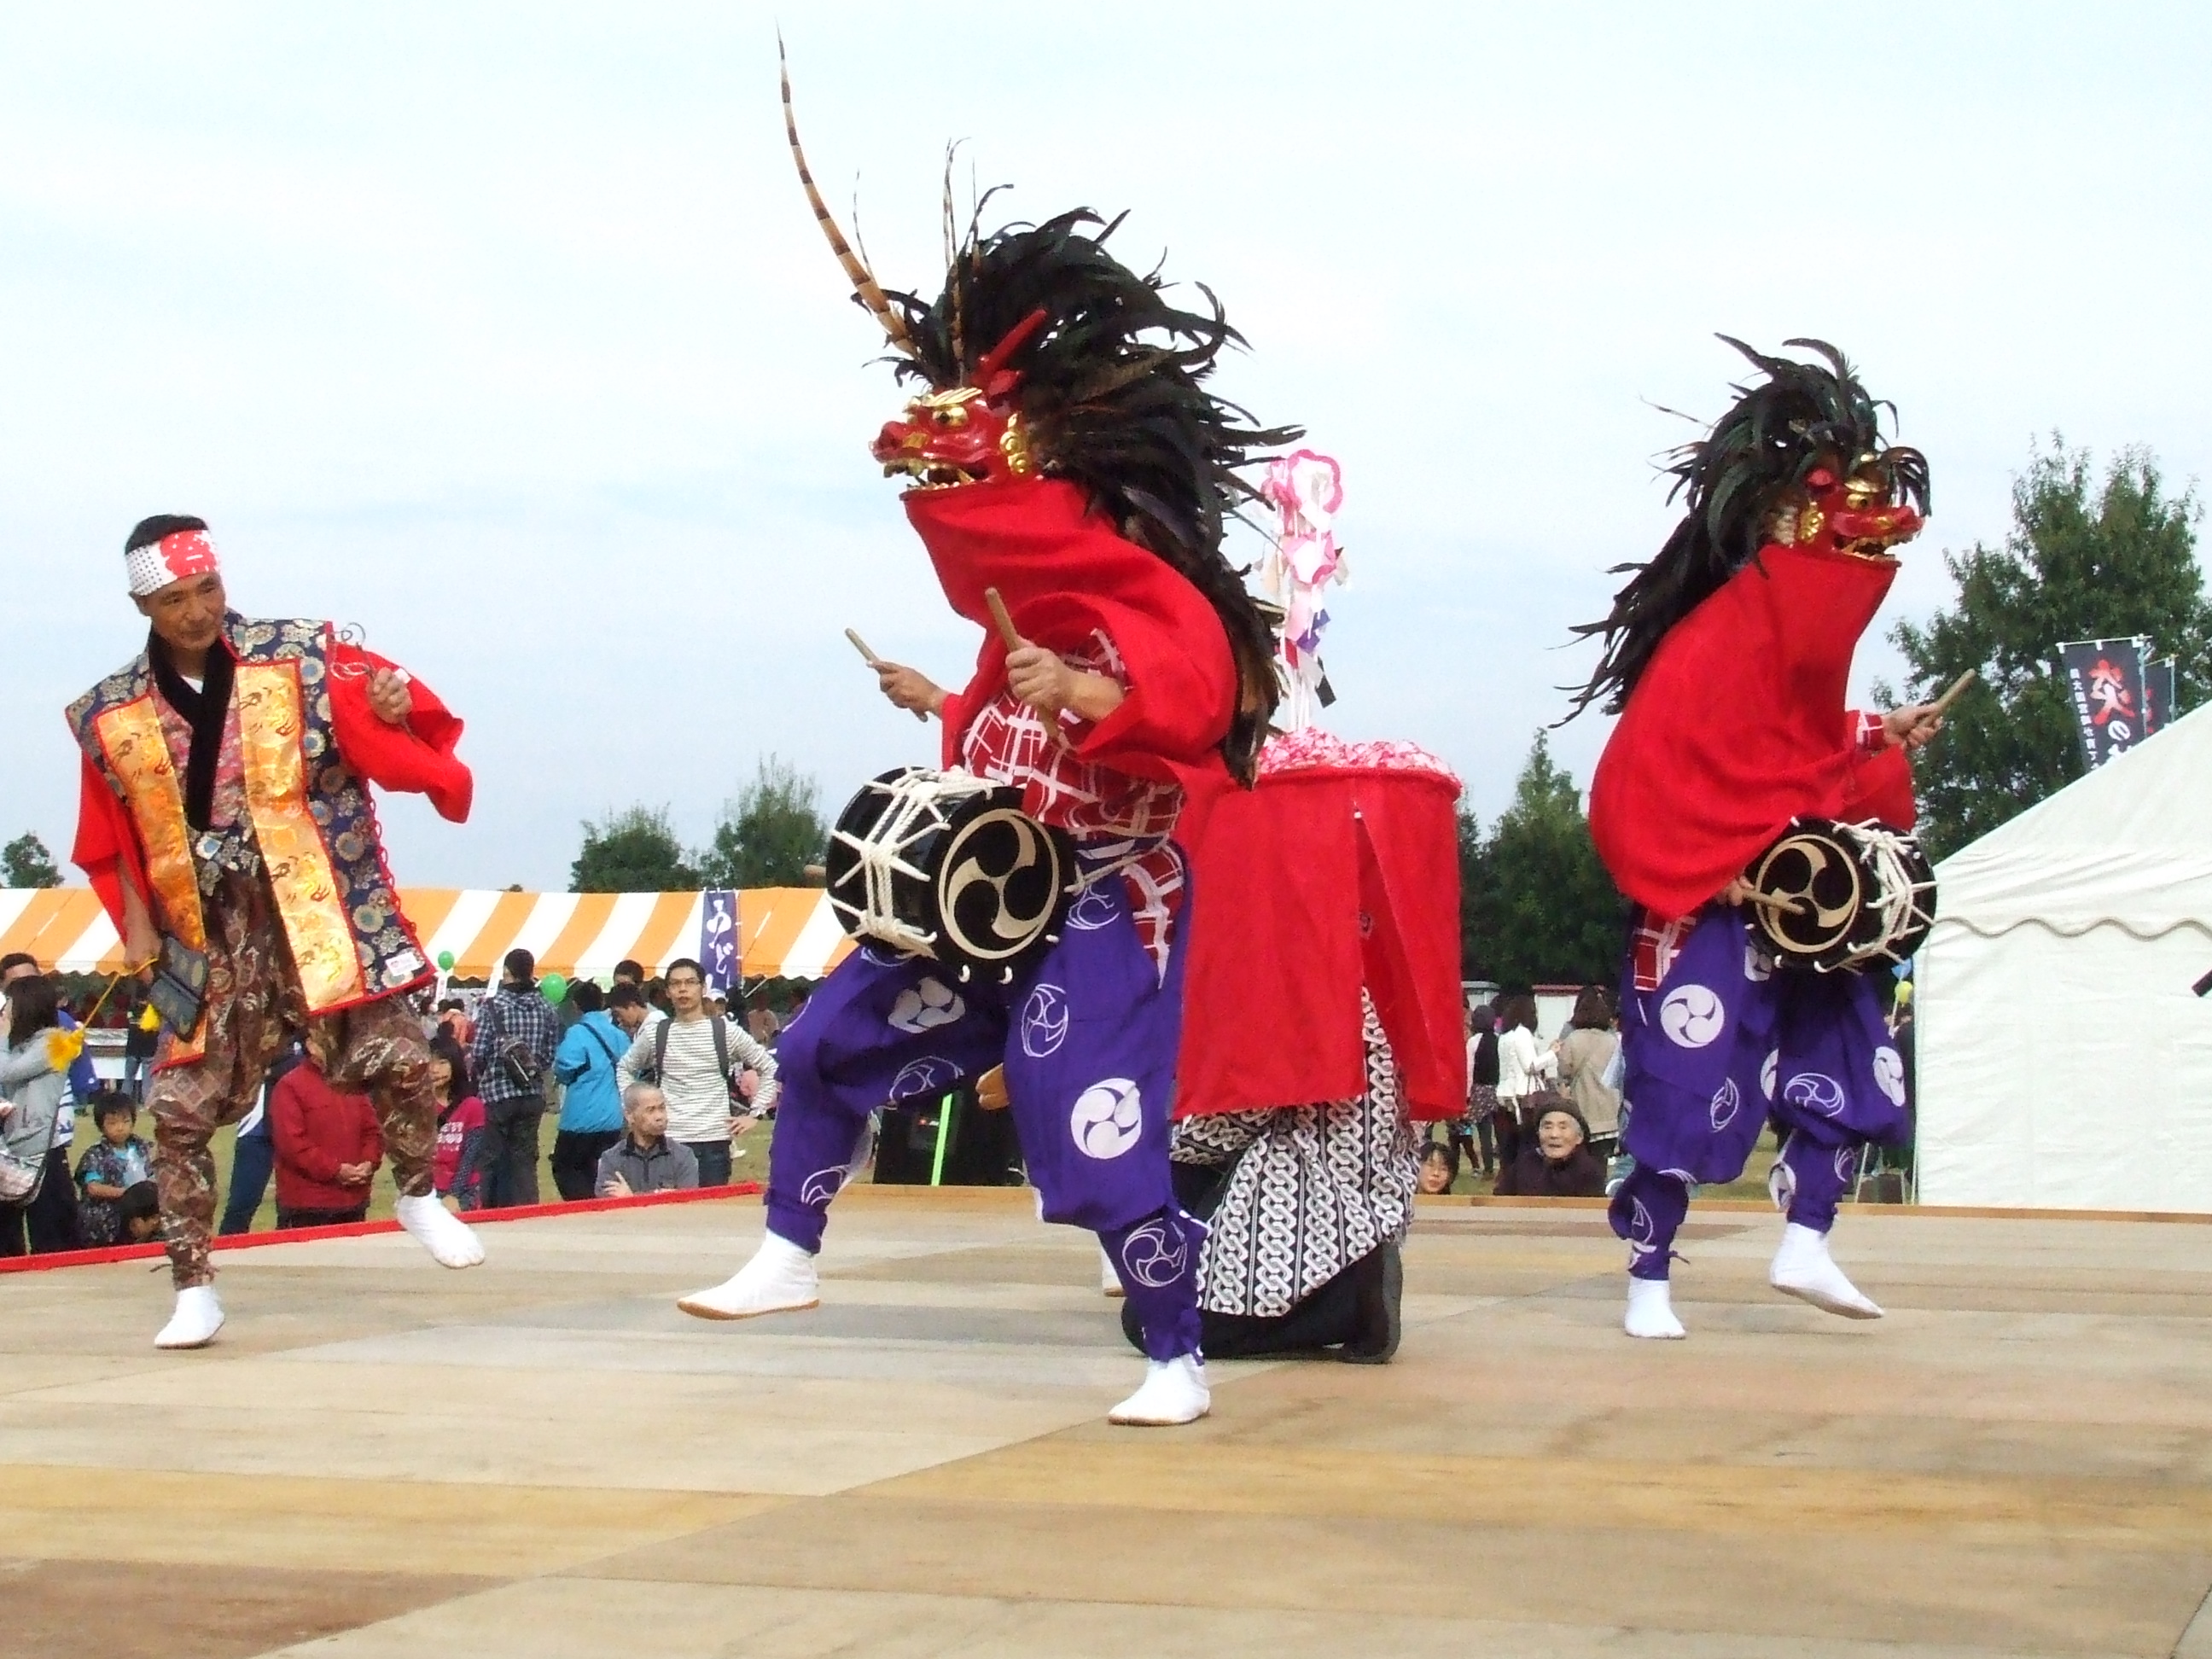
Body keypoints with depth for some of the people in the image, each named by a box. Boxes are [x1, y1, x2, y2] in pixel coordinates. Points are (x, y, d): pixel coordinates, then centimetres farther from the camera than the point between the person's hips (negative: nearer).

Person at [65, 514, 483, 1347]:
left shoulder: (304, 659, -1)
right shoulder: (112, 717, 5)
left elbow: (394, 740, 2)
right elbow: (111, 843, 15)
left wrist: (401, 700, -19)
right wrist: (135, 920, 4)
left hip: (325, 907, -2)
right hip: (208, 933, 2)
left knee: (399, 1059, -11)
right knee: (177, 1107, -4)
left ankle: (418, 1198, 19)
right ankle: (193, 1292, 8)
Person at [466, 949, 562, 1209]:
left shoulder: (492, 1006, -9)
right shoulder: (545, 1009, 3)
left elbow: (479, 1054, -11)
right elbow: (550, 1055, 3)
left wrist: (474, 1070, 10)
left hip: (497, 1094, -3)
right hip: (533, 1096, 3)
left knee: (493, 1159, 5)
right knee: (525, 1159, 8)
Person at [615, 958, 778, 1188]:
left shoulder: (726, 1030, 1)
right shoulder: (654, 1033, 5)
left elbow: (770, 1069, 8)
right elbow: (624, 1068, 22)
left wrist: (754, 1113, 3)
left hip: (714, 1141, -1)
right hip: (669, 1141, 1)